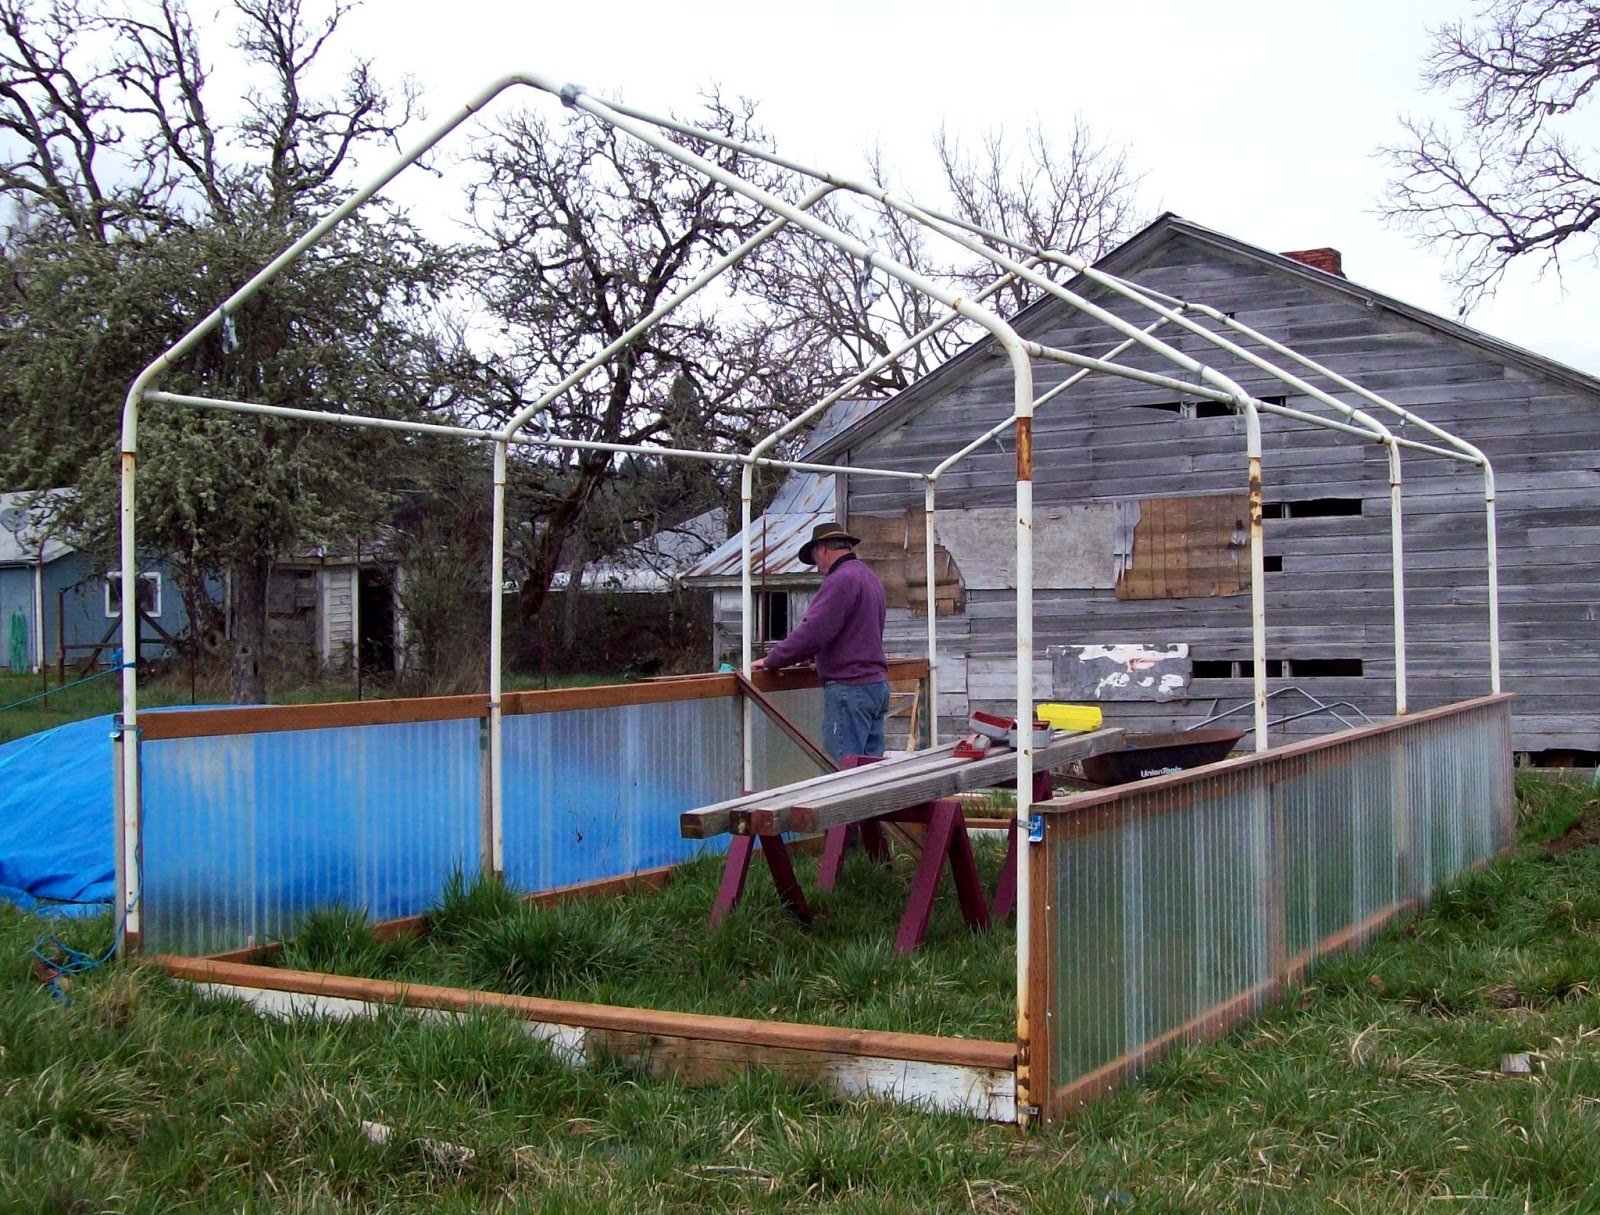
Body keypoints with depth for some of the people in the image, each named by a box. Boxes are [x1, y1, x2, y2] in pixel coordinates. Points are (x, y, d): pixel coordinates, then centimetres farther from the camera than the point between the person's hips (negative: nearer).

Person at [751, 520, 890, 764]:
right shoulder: (870, 578, 18)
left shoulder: (841, 580, -13)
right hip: (877, 683, 10)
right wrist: (812, 655, 27)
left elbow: (812, 632, -20)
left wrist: (771, 660, -10)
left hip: (849, 688, -10)